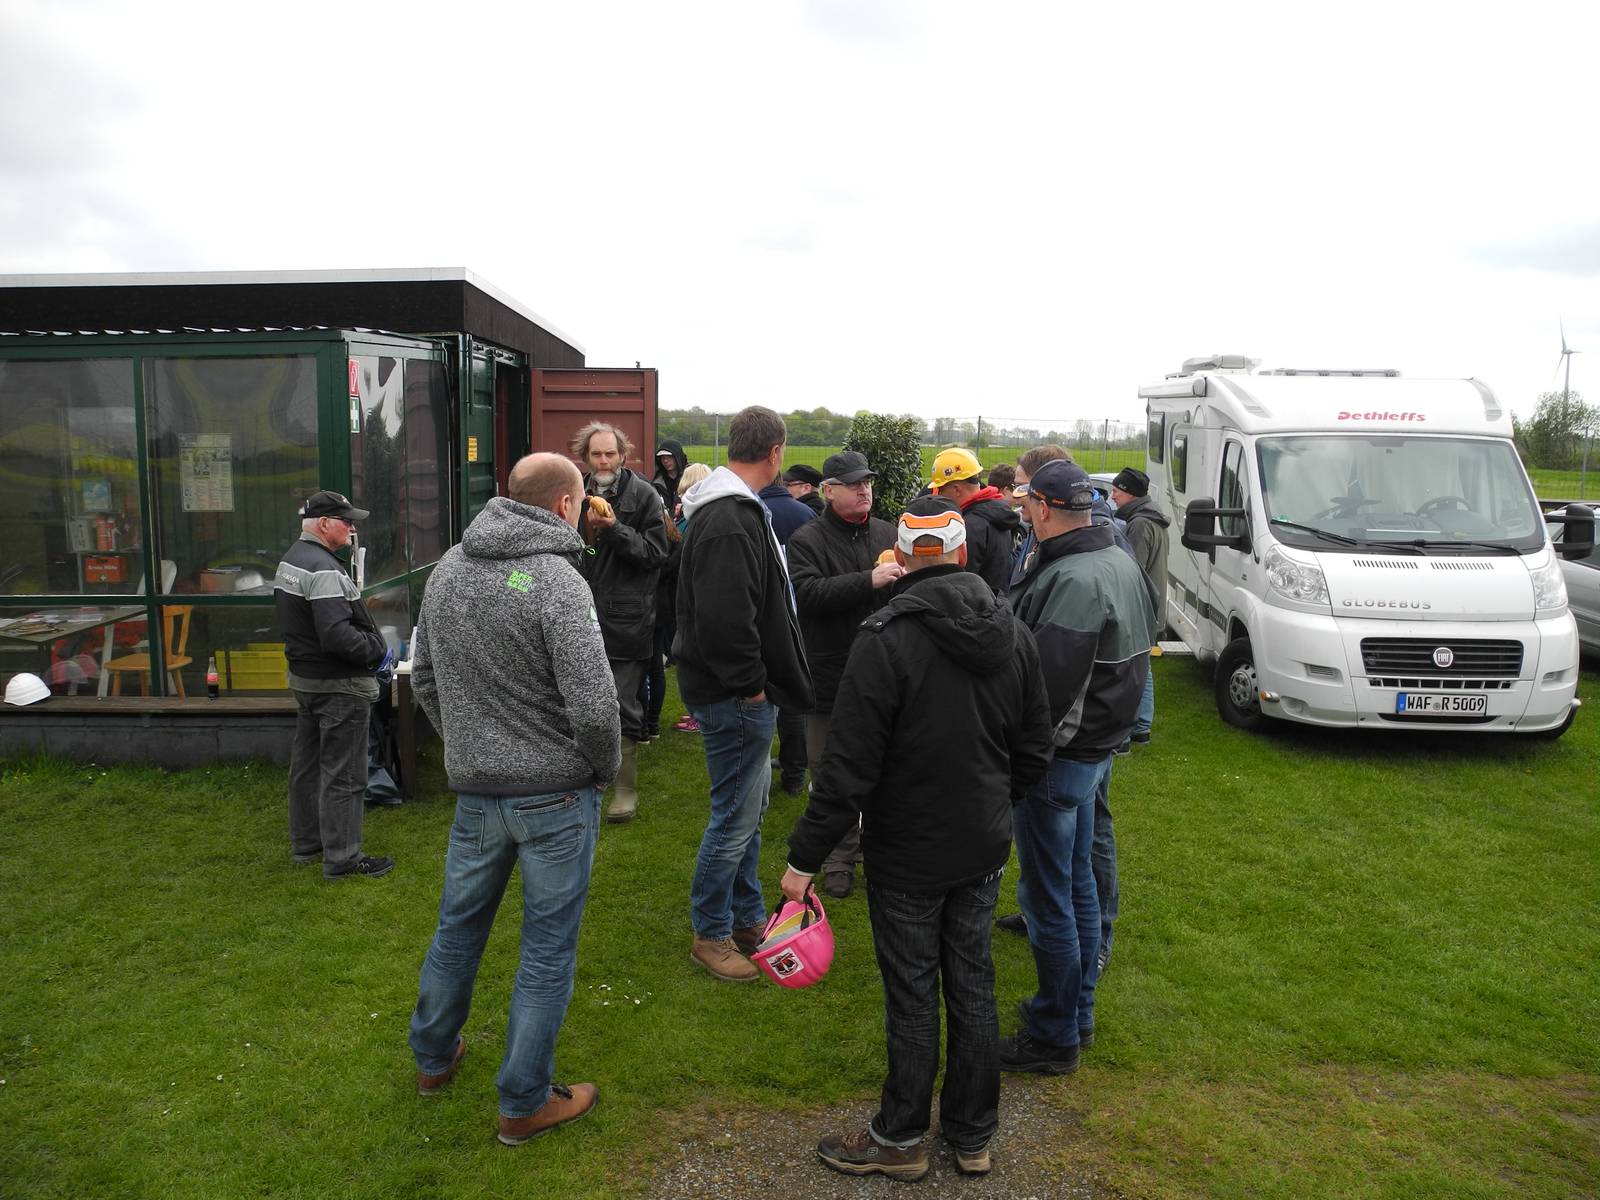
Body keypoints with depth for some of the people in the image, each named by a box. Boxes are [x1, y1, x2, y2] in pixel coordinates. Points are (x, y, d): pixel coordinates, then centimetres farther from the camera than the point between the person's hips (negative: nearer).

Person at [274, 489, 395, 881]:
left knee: (306, 764, 19)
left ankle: (305, 842, 33)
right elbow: (337, 635, -30)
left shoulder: (290, 560, 11)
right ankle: (341, 858, 5)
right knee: (343, 774, -2)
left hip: (303, 678, 10)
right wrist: (378, 653, -16)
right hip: (339, 686, -10)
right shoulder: (323, 570, -23)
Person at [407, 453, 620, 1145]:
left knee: (459, 925, 24)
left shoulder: (447, 569, 2)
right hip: (557, 791, -6)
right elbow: (594, 707, -24)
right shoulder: (556, 580, -20)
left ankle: (433, 1057, 45)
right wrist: (605, 768, -5)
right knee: (548, 946, 9)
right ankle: (525, 1103, 23)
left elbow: (423, 678, 12)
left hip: (475, 790, 6)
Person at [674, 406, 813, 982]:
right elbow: (724, 619, -31)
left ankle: (747, 917, 37)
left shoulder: (736, 509, 13)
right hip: (735, 696, -11)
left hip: (745, 693, 11)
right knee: (736, 816, 2)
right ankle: (710, 935, 19)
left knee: (750, 804, 21)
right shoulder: (730, 521, -23)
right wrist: (750, 684, -20)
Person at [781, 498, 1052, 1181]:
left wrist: (805, 858, -14)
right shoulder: (1012, 632, -2)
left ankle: (901, 1139, 29)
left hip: (908, 855, -5)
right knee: (973, 985, 18)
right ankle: (973, 1136, 34)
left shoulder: (886, 639, -22)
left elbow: (848, 768, -23)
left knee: (912, 996, 9)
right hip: (984, 849, 6)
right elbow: (1034, 752, 6)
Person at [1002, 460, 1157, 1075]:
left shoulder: (1072, 581, -25)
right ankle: (1078, 1012, 37)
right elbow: (1135, 651, 16)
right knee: (1077, 881, 21)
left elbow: (1049, 684, -29)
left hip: (1058, 757, -10)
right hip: (1097, 746, 10)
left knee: (1047, 897, 3)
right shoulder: (1120, 562, 9)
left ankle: (1056, 1036, 17)